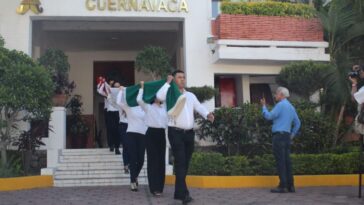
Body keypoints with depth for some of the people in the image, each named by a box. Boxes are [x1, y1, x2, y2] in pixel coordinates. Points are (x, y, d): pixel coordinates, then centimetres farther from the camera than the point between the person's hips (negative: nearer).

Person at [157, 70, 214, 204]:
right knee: (180, 161, -12)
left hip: (189, 133, 6)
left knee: (185, 162, 9)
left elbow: (199, 107, 4)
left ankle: (179, 191, 20)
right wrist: (168, 82, -7)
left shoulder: (191, 95, 17)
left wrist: (207, 114, -17)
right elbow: (159, 96, -20)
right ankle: (183, 193, -16)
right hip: (176, 132, -6)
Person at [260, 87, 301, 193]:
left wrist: (264, 106, 1)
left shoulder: (280, 105, -9)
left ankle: (283, 186, -7)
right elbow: (297, 123, 23)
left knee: (280, 161, -7)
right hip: (287, 135, 9)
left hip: (279, 135, -9)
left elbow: (269, 116, -13)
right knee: (287, 161, 9)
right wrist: (292, 135, 21)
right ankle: (290, 186, 11)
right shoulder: (291, 107, 19)